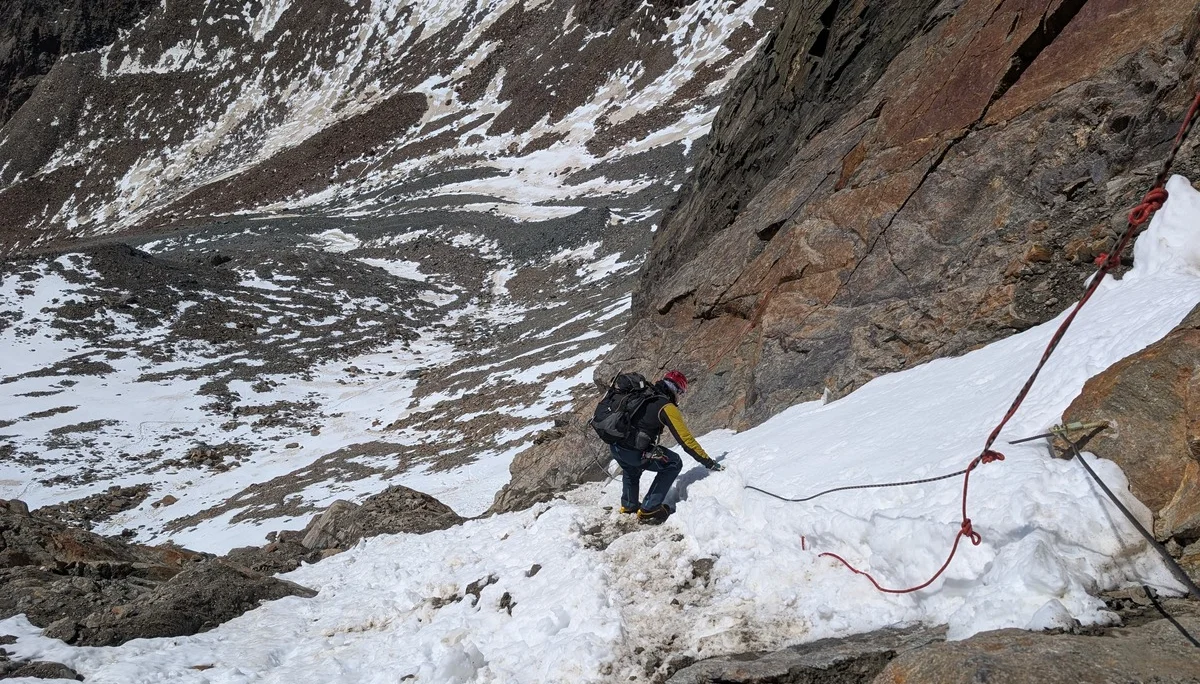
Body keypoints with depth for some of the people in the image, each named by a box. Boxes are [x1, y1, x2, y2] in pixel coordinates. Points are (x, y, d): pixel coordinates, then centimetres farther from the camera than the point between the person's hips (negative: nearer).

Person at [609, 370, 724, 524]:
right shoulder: (667, 407, -6)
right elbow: (685, 439, -7)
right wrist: (708, 462, -1)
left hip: (614, 446, 8)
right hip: (633, 451, -8)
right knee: (673, 463, 5)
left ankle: (628, 505, 45)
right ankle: (649, 510, 2)